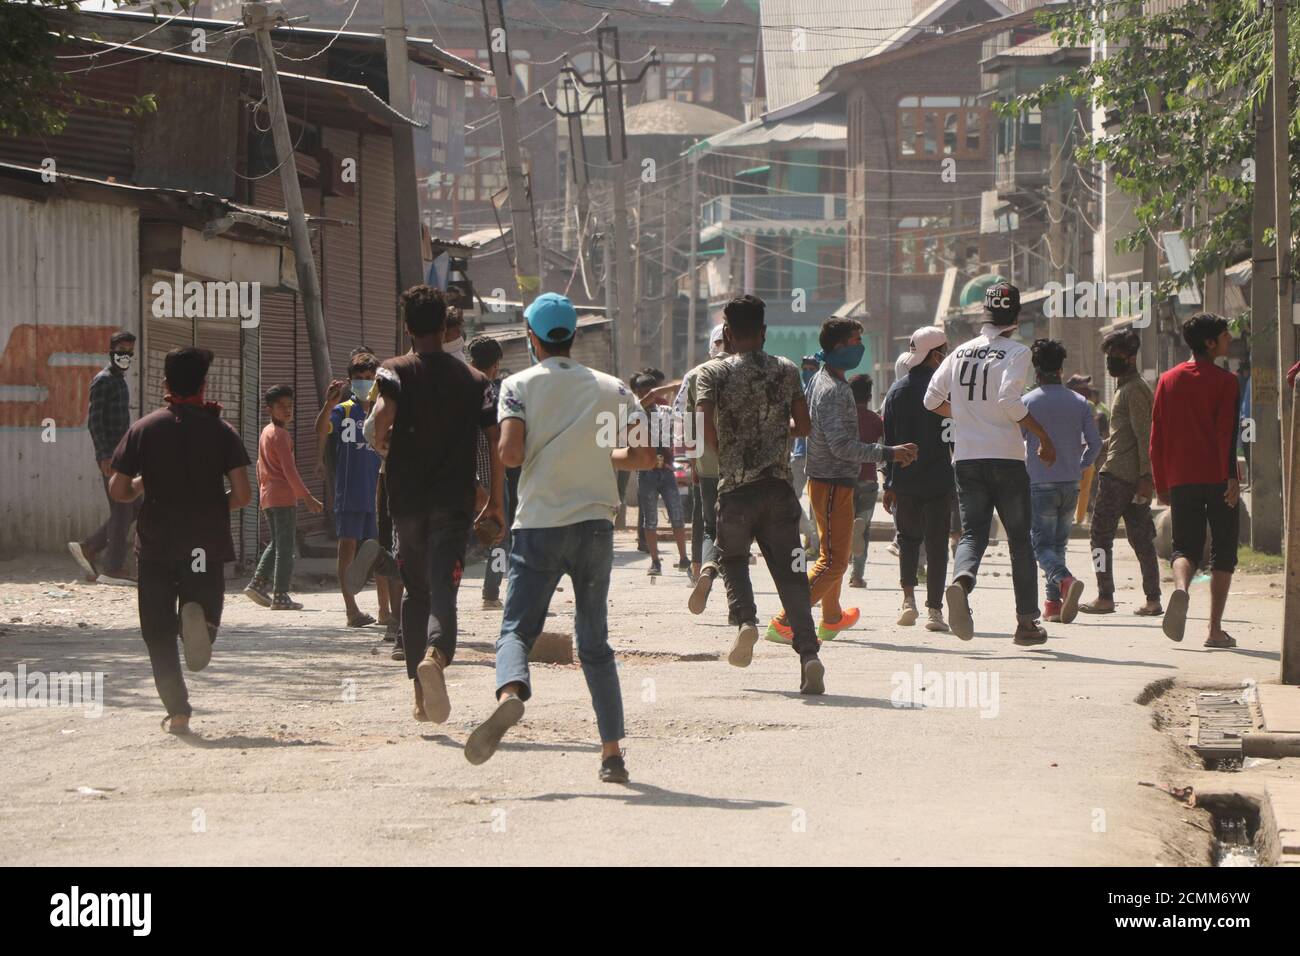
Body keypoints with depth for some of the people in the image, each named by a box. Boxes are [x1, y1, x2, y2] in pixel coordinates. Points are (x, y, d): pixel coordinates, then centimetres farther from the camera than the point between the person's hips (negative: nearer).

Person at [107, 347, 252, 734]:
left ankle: (177, 711, -1)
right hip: (207, 543, 0)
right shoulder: (220, 431, 0)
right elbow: (242, 494, -7)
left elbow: (118, 490, -2)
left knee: (159, 631, 9)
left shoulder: (144, 429, 0)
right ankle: (199, 616, -27)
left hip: (157, 543, 0)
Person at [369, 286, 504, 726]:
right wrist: (496, 500, 5)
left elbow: (384, 412, -21)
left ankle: (421, 697, 17)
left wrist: (380, 443, 1)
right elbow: (497, 438, -1)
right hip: (454, 502, -1)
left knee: (415, 591, 15)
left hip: (408, 498, 1)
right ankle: (436, 654, -42)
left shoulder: (394, 371, 1)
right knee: (443, 590, -9)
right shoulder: (472, 378, 7)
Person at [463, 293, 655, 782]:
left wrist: (536, 456, 10)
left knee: (516, 628, -2)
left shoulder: (520, 385, -1)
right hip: (595, 523, 3)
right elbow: (646, 456, 3)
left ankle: (511, 693, -35)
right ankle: (612, 751, 8)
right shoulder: (611, 388, 7)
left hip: (539, 526, -2)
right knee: (595, 642, 12)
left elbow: (511, 454, -13)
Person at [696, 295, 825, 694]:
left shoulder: (714, 374, -2)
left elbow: (705, 427, -12)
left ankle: (745, 619, -7)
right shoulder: (787, 371, 7)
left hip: (735, 486, -2)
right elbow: (804, 426, 11)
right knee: (789, 570, 1)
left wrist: (722, 451, 8)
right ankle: (808, 652, -12)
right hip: (778, 485, 2)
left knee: (732, 557, 20)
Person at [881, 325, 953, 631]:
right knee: (936, 543, 2)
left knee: (908, 538, 19)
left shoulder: (897, 390, 6)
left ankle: (908, 597, 5)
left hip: (904, 480, 4)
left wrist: (889, 483, 12)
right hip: (937, 480, -4)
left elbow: (888, 439, 7)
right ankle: (934, 609, 0)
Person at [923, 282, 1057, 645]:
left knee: (973, 531, 3)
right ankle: (1026, 622, 10)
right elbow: (1009, 401, -19)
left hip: (966, 459, 4)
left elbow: (932, 400, 10)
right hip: (1006, 458, -4)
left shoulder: (960, 352, 9)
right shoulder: (1016, 352, -6)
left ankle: (961, 579, -31)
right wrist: (1043, 436, -10)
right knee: (1019, 539, 8)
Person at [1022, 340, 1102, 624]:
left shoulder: (1028, 402, -4)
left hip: (1040, 484, -4)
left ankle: (1066, 580, -31)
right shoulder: (1079, 402, 5)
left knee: (1042, 545, -4)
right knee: (1059, 544, 15)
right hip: (1070, 484, 4)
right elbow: (1094, 444, 4)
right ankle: (1053, 603, 12)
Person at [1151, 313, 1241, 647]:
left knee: (1185, 546, 9)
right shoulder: (1225, 381, -3)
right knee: (1222, 553, 5)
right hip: (1218, 479, -3)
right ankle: (1215, 629, 1)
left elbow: (1157, 437, 10)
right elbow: (1227, 433, -14)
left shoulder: (1168, 381, 9)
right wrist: (1232, 477, -17)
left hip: (1181, 480, 3)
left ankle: (1181, 587, -25)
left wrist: (1161, 484, 15)